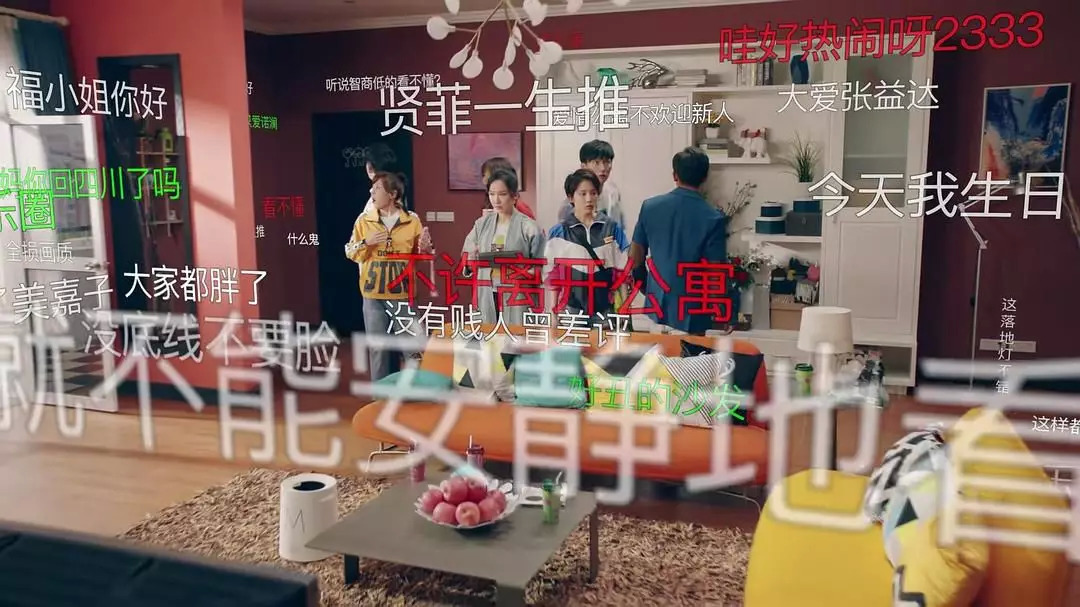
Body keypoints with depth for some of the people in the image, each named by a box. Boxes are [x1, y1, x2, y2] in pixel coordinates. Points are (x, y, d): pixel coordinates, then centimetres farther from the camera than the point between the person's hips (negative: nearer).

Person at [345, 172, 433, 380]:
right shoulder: (364, 220, 3)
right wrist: (365, 242, -13)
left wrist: (425, 247, -15)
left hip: (403, 292, 0)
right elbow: (351, 254, 5)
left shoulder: (412, 220, 0)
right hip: (374, 294, 1)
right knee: (378, 347, 4)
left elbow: (420, 256, 7)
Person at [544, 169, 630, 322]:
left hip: (605, 310, 1)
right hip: (571, 309, 0)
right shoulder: (559, 232, 1)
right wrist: (553, 312, 1)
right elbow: (553, 274, 4)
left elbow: (622, 272, 5)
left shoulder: (613, 228, 2)